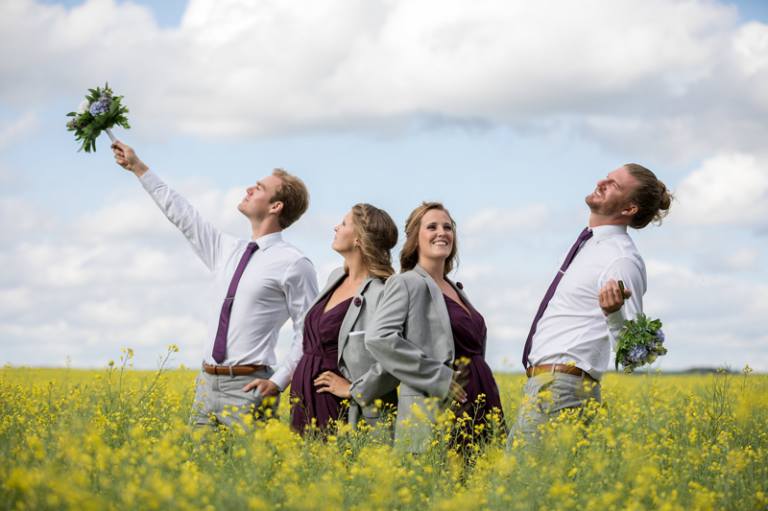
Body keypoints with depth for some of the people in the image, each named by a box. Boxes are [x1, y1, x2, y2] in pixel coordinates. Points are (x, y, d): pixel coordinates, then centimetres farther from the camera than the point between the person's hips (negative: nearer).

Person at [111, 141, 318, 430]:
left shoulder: (293, 264, -4)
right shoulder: (227, 250, 16)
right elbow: (182, 215, 24)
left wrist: (278, 382, -14)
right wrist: (137, 167, 28)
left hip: (247, 387, -6)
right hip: (207, 384, 7)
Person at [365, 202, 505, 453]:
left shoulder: (456, 290, 21)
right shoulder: (406, 284, -3)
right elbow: (378, 338, -17)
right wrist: (438, 378, -19)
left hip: (480, 407, 7)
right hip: (436, 414, -7)